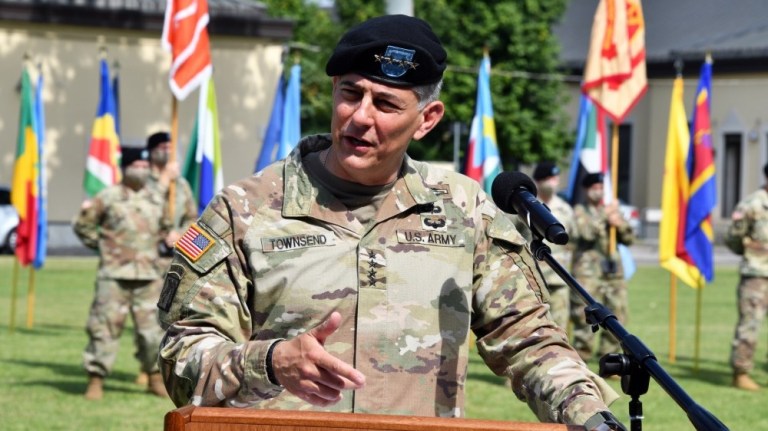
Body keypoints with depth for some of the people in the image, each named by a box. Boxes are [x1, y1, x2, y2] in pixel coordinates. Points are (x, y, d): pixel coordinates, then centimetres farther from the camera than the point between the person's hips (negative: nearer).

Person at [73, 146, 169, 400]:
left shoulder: (156, 201, 13)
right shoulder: (108, 198, 0)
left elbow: (164, 228, 30)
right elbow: (82, 225, 7)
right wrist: (100, 245, 5)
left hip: (148, 276, 4)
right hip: (114, 274, -4)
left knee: (153, 327, 4)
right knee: (105, 327, -5)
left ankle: (155, 378, 17)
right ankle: (95, 380, 2)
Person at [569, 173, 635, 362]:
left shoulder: (612, 210, 18)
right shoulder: (580, 211, 3)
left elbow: (629, 239, 15)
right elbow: (587, 232, -15)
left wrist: (620, 224, -4)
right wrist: (605, 215, -13)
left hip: (613, 272, 6)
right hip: (588, 272, -6)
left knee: (617, 318, 4)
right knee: (585, 318, -9)